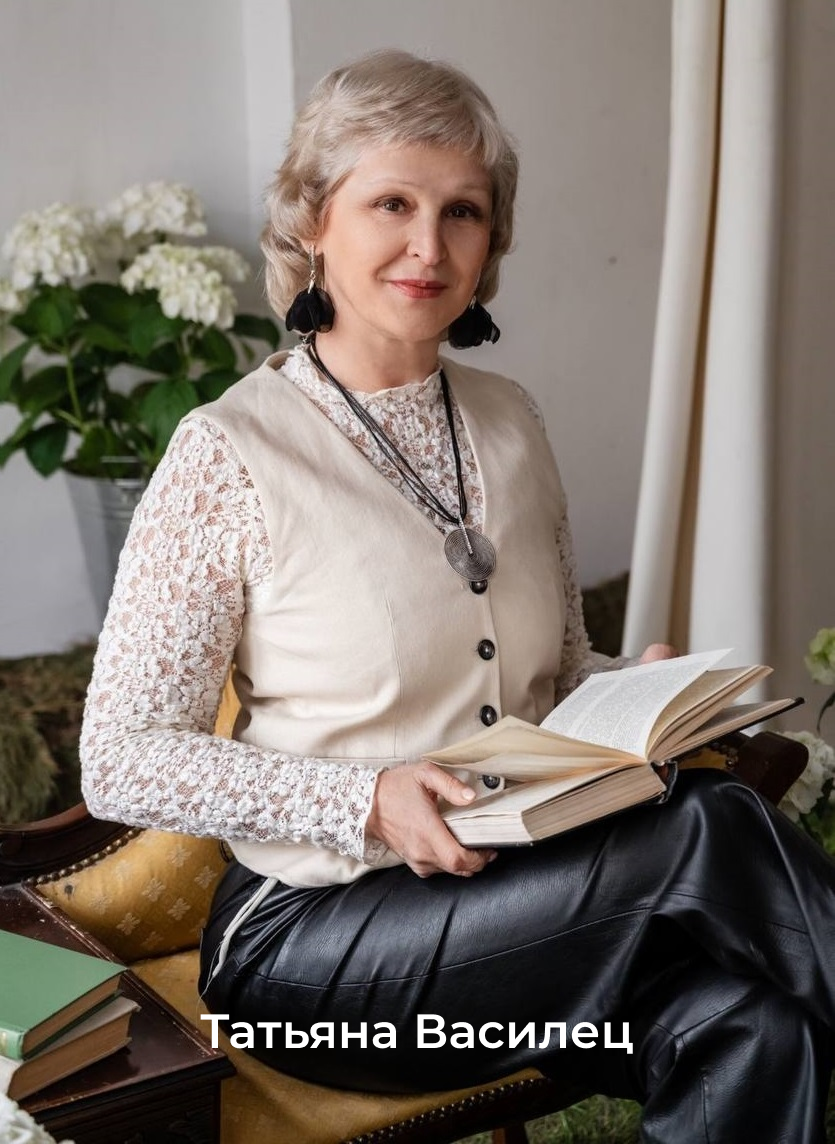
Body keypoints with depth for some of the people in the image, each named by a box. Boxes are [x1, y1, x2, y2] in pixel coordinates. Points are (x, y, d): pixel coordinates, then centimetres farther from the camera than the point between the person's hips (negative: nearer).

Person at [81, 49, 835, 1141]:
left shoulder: (509, 424, 8)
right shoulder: (229, 455, -11)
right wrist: (369, 803, -23)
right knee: (713, 833, -25)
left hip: (529, 889, 5)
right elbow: (121, 761, -11)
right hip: (316, 929, -5)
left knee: (745, 1024, -25)